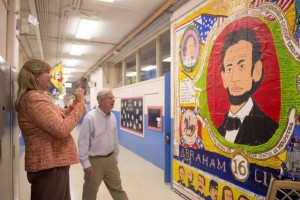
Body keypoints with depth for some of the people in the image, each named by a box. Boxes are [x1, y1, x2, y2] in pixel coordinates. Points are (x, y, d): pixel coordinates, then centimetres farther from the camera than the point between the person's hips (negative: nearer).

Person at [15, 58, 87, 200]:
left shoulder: (38, 97, 13)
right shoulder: (33, 98, -20)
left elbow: (60, 117, 19)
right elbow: (62, 129, -26)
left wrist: (76, 102, 7)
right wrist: (81, 104, -16)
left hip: (54, 163, 10)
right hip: (49, 166, -10)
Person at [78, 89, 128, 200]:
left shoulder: (113, 116, 2)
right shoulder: (90, 117, -18)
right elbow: (83, 142, -16)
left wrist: (115, 155, 16)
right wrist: (85, 163, -16)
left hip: (110, 159, 5)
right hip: (94, 160, -5)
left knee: (117, 188, 18)